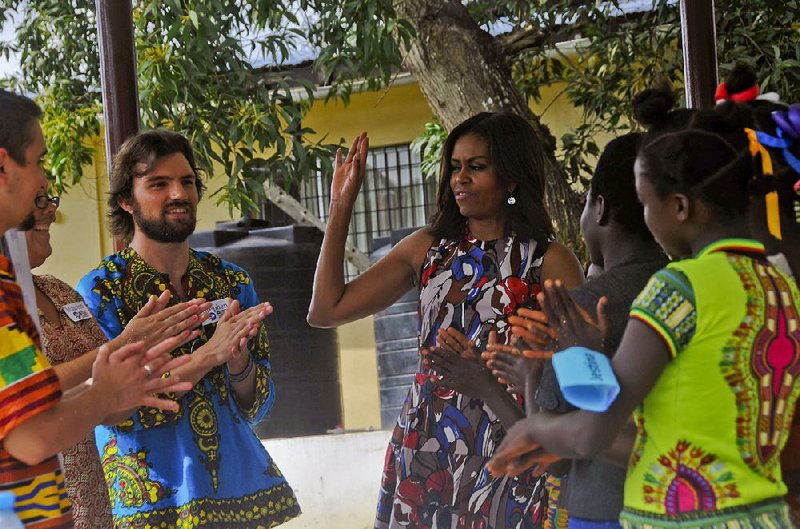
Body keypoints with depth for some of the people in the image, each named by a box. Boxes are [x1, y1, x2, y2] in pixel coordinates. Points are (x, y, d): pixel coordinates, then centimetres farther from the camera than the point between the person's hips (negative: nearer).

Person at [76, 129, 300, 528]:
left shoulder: (232, 281, 3)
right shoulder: (98, 292, -9)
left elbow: (256, 408, 4)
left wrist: (239, 362, -17)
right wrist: (210, 353, -23)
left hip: (242, 486, 4)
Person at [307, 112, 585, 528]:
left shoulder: (549, 262, -1)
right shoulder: (428, 248, 11)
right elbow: (327, 311, 7)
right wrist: (341, 205, 7)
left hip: (501, 456, -3)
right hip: (421, 447, 4)